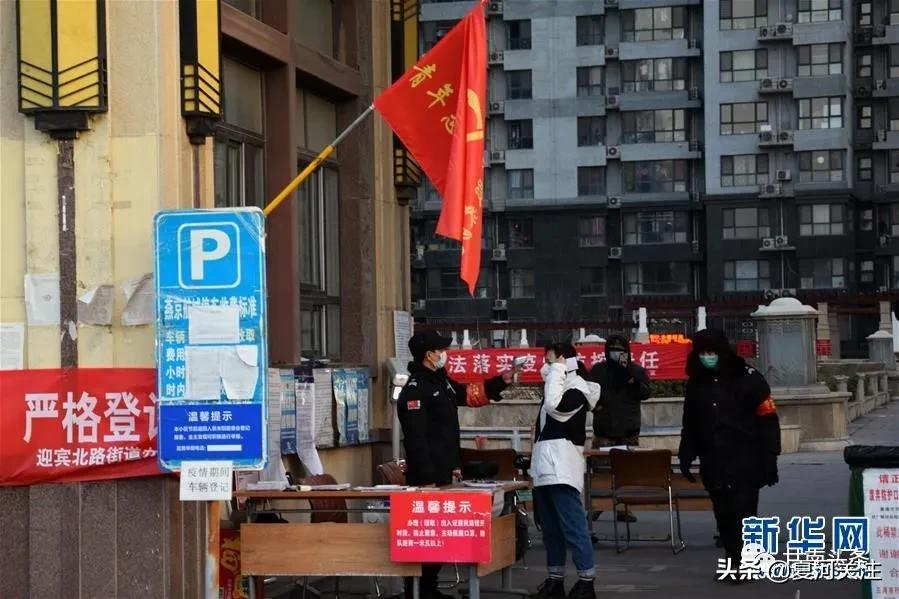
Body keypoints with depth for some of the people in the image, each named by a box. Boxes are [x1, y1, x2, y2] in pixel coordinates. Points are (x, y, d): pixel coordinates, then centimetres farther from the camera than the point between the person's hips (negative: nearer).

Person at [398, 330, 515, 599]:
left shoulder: (441, 380, 14)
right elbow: (416, 439, -21)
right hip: (426, 478, -10)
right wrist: (427, 479, -23)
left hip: (444, 474, 10)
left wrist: (500, 382, 20)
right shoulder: (415, 389, -16)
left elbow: (470, 394, 30)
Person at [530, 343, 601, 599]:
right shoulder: (556, 385, 18)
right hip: (545, 467, 9)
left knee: (573, 525, -11)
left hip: (562, 468, -9)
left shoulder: (577, 388, -9)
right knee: (550, 527, 11)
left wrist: (557, 372, -15)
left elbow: (556, 407, -26)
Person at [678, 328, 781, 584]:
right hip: (714, 464, 5)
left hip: (745, 462, -5)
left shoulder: (747, 378, -6)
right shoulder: (696, 383, 11)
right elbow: (690, 424, 20)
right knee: (723, 515, 4)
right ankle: (734, 561, 10)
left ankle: (743, 562, -2)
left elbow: (767, 419, -7)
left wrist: (769, 458, -10)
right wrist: (686, 456, 14)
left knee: (742, 512, -8)